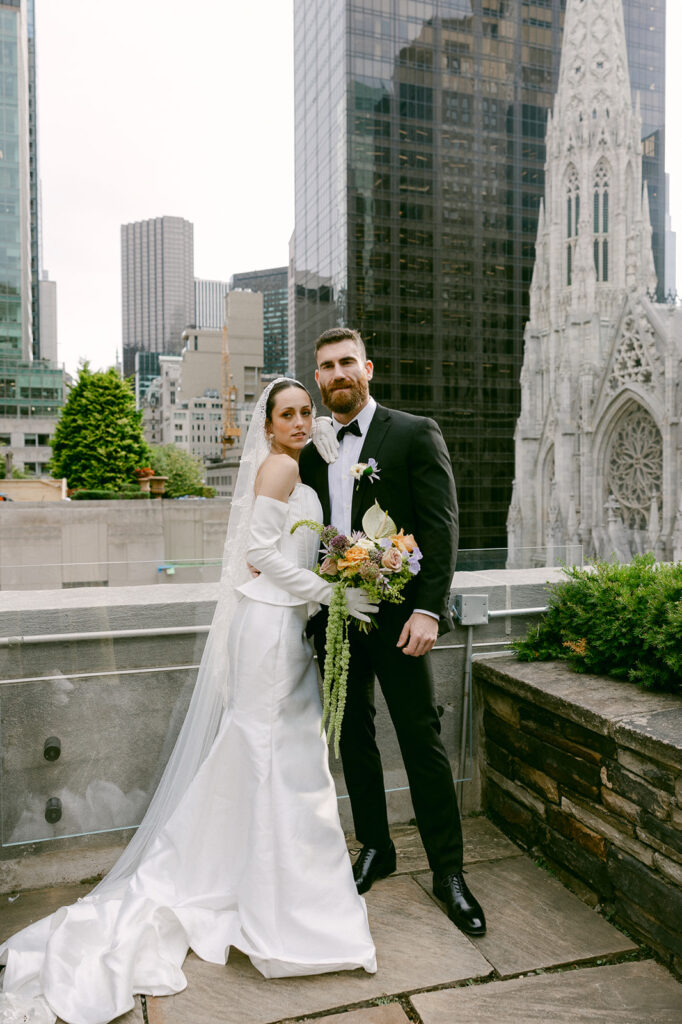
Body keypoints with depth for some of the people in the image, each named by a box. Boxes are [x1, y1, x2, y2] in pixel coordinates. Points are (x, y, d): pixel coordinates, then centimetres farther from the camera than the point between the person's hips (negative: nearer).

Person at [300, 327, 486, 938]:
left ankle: (448, 870, 20)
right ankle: (375, 848, 35)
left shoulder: (415, 434, -3)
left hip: (396, 613, -4)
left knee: (422, 740, 3)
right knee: (354, 736, 15)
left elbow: (441, 526, -10)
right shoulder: (311, 449, 11)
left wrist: (429, 608, -18)